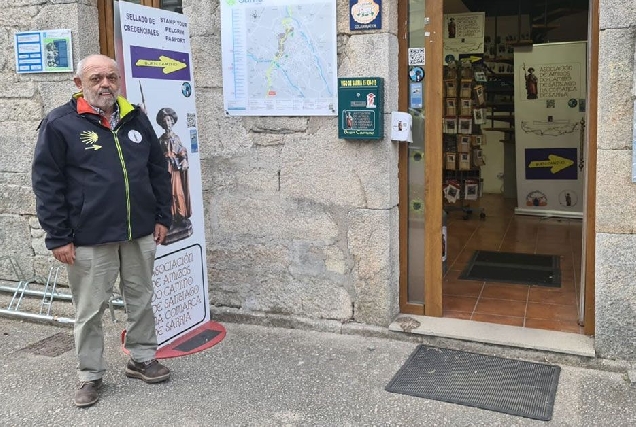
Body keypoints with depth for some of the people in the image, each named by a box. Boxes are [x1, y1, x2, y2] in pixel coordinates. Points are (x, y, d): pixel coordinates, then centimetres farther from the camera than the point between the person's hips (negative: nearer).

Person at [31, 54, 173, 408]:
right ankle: (90, 375, 22)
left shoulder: (136, 120, 8)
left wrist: (162, 217, 9)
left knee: (141, 300, 15)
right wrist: (58, 237, -10)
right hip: (90, 238, -4)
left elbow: (159, 171, 13)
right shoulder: (60, 124, -6)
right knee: (90, 310, 6)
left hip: (141, 233, 4)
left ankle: (143, 359, 32)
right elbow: (47, 183, -7)